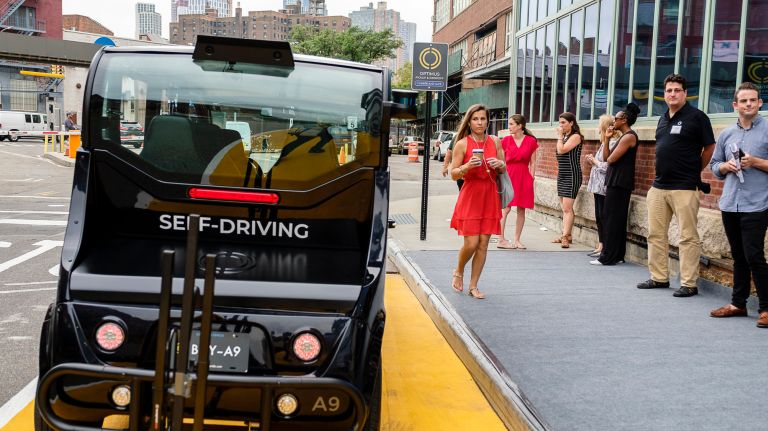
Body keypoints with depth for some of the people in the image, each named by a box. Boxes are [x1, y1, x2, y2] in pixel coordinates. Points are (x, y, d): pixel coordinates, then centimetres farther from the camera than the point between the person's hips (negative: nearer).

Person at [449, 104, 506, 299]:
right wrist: (467, 166, -21)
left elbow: (504, 170, 15)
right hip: (470, 195, -3)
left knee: (483, 243, 4)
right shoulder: (462, 144, -4)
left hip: (490, 196, 4)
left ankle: (473, 285, 15)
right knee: (471, 243, -7)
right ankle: (459, 272, 24)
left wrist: (500, 164, -7)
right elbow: (453, 174, -3)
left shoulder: (495, 141, 7)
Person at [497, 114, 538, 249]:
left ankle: (517, 240, 13)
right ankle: (501, 240, -3)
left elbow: (532, 163, 6)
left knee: (521, 210, 4)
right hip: (509, 176, -1)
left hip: (524, 178, 1)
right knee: (505, 209, -7)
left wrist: (531, 178, 0)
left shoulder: (531, 141, 3)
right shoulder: (506, 140, 3)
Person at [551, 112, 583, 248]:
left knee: (567, 208, -13)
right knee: (565, 208, 10)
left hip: (572, 175, -9)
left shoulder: (576, 136, -9)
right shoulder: (565, 136, 15)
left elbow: (561, 150, -18)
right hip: (562, 175, 9)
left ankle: (565, 237, -15)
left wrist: (559, 136, -10)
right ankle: (566, 235, 15)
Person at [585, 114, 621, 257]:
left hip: (604, 186, -10)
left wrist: (595, 161, -8)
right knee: (599, 217, 13)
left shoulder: (613, 143, -16)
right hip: (598, 185, 10)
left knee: (604, 217, -4)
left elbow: (607, 166, -22)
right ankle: (600, 246, 20)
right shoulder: (605, 143, 15)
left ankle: (605, 248, 2)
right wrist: (593, 161, 6)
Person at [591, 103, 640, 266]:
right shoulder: (623, 137, 18)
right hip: (616, 182, 10)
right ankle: (617, 255, 15)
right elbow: (606, 157, 14)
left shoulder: (629, 136, -12)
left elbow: (611, 159, -17)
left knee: (611, 219, -8)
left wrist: (610, 157, 4)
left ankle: (608, 257, -6)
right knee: (617, 219, 11)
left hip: (620, 183, -10)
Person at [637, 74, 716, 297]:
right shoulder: (663, 119, 15)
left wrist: (694, 170, 4)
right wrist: (664, 171, 15)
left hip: (684, 187, -7)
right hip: (658, 186, 7)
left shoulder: (696, 117, -5)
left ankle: (689, 284, 2)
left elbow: (710, 148, -1)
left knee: (688, 236, -3)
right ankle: (659, 277, 22)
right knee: (656, 234, 11)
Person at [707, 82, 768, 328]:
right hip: (729, 205, 5)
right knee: (738, 257, 13)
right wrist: (726, 166, 0)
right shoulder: (726, 135, 13)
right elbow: (714, 165, 19)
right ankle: (738, 304, 22)